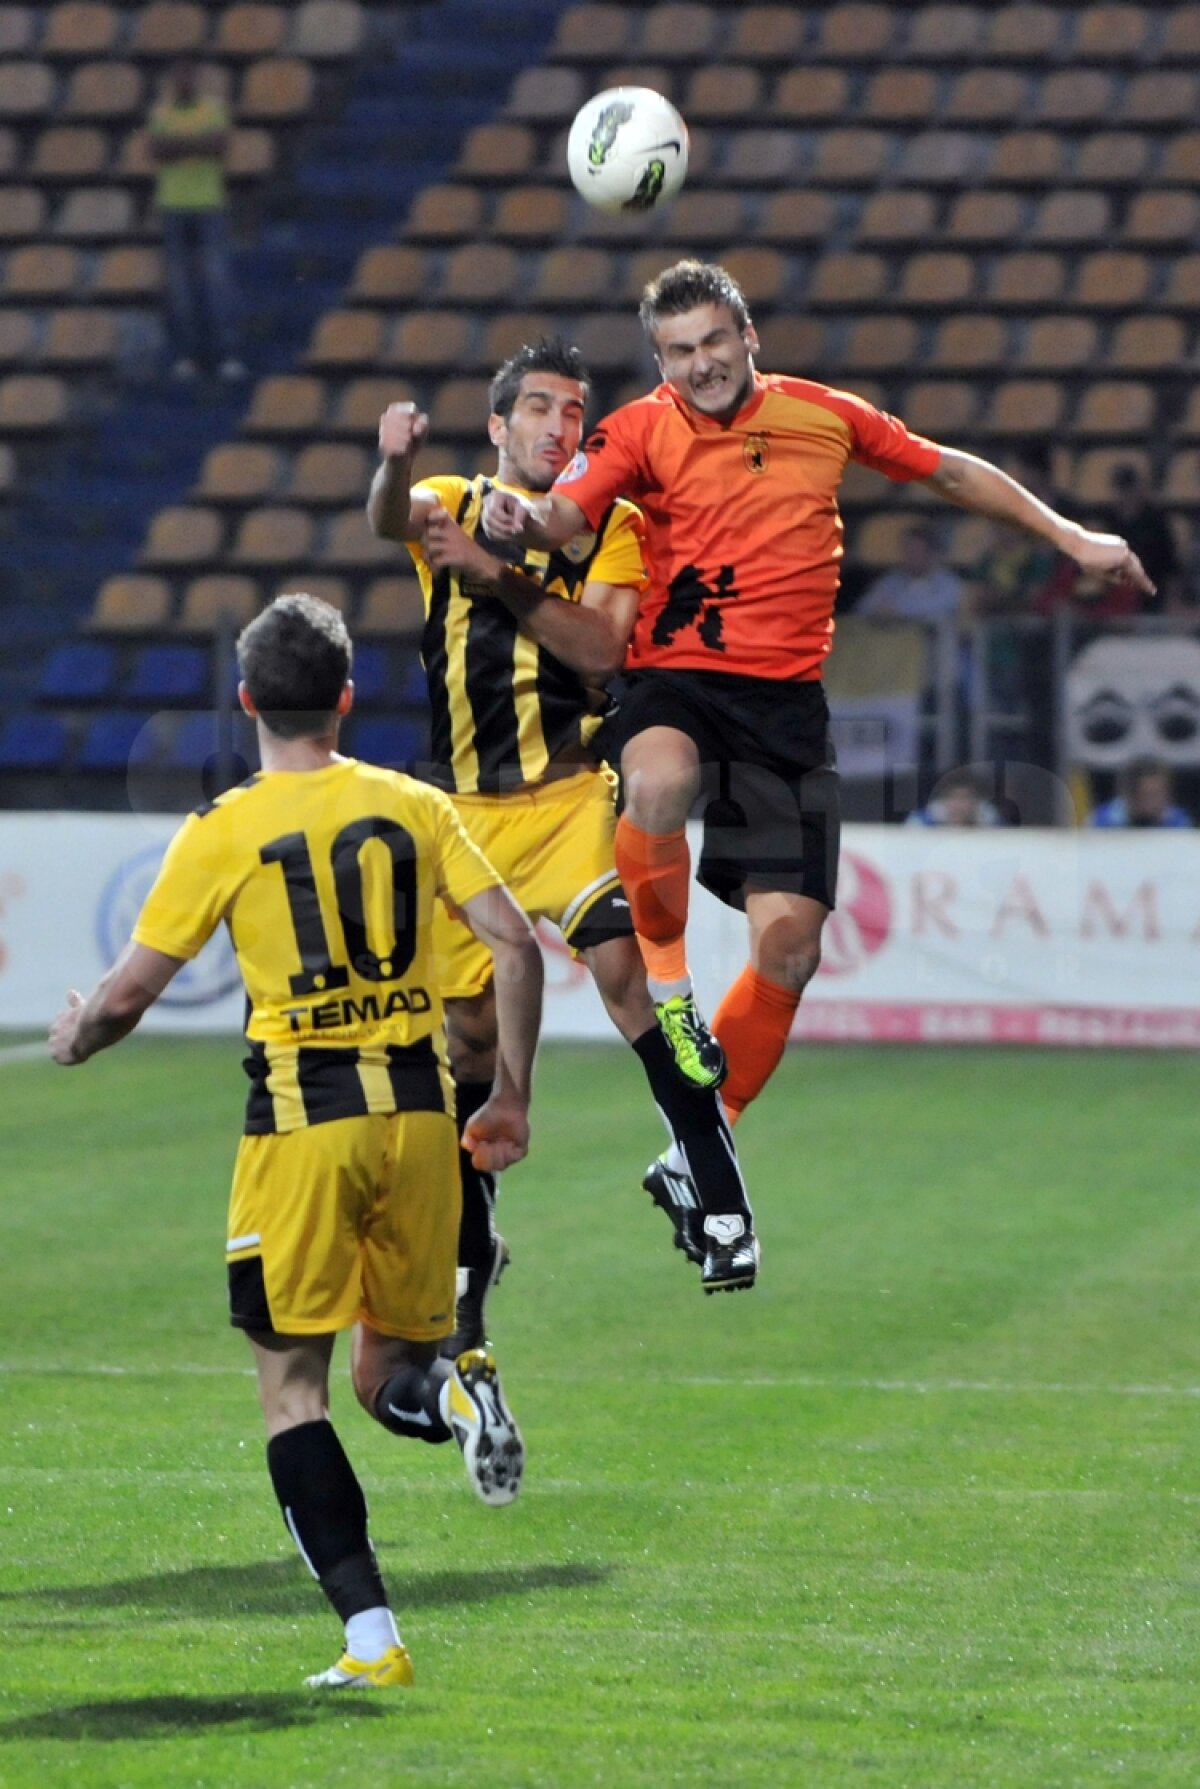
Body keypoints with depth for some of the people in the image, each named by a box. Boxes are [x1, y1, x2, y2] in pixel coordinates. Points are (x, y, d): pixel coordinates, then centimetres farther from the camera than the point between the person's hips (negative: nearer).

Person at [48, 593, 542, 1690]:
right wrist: (513, 1098, 7)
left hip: (301, 1119, -3)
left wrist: (74, 1038, 21)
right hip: (417, 1111, 3)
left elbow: (126, 995, -1)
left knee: (293, 1392, 5)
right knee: (389, 1376, 18)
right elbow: (515, 945, -2)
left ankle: (372, 1637, -5)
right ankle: (456, 1392, -19)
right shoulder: (416, 808, 6)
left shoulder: (223, 834, -3)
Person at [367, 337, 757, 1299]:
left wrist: (497, 575, -18)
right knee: (469, 1030, 8)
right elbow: (390, 516, -17)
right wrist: (396, 461, -41)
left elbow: (601, 650, -10)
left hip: (571, 794, -2)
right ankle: (469, 1246, 25)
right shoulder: (452, 504, 8)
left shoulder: (611, 524, 4)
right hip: (466, 809, 2)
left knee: (627, 967, -24)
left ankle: (719, 1200, -21)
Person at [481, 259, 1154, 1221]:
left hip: (786, 699, 3)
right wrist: (521, 520, -40)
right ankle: (665, 982, -17)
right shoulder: (642, 430, 0)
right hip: (677, 679, -3)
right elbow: (566, 512, -16)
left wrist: (1071, 537, 23)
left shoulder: (823, 414, 9)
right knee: (659, 784, -40)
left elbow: (949, 471, 21)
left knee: (789, 943, -5)